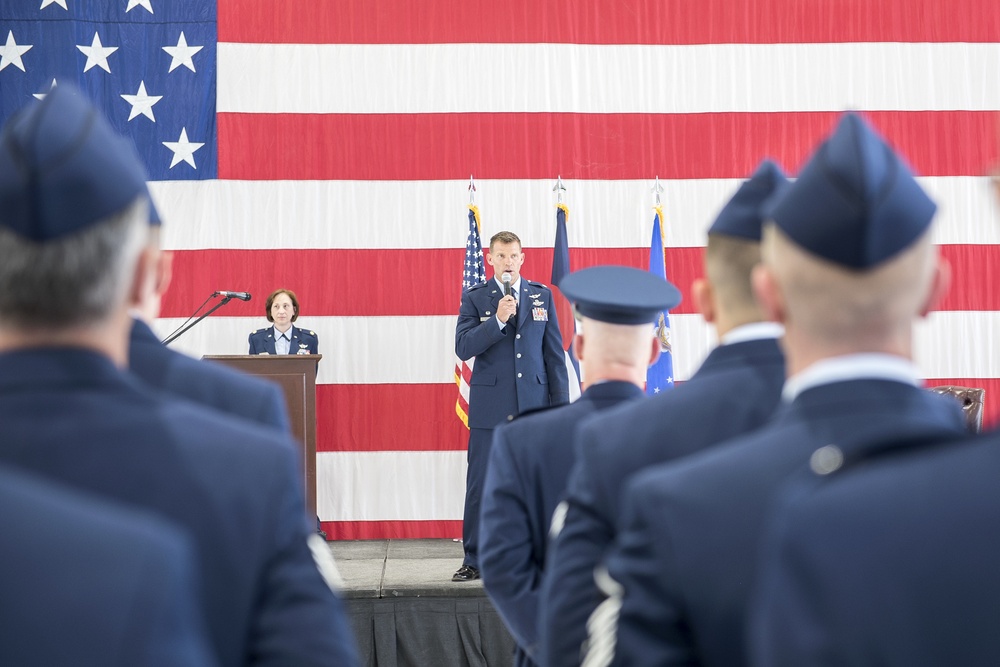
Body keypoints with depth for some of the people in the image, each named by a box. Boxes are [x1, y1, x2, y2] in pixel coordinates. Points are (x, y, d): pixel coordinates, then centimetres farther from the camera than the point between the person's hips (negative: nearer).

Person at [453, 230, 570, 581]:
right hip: (489, 407, -1)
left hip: (534, 406, 1)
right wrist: (498, 320, -17)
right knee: (480, 486, 1)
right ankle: (473, 559, 10)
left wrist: (561, 404, 4)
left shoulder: (542, 295, 9)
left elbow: (555, 353, 8)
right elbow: (463, 348, -7)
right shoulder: (474, 298, 4)